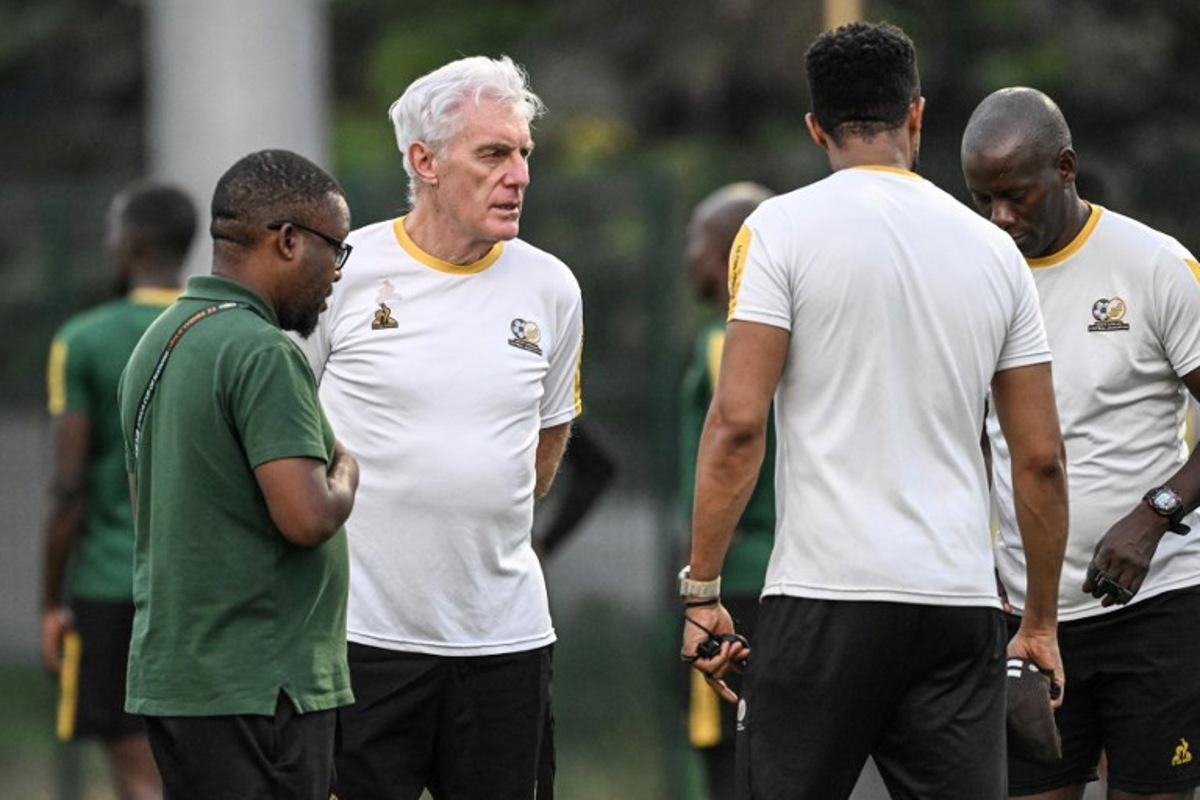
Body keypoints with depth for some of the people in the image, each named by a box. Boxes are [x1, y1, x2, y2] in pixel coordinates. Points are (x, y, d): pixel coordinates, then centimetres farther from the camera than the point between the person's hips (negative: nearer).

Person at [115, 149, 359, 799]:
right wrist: (345, 471, -2)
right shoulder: (262, 352, -16)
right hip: (254, 693, -9)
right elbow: (307, 518, -23)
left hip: (169, 674, 9)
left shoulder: (158, 340, 15)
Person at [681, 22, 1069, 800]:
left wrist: (701, 590, -2)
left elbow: (739, 423, -8)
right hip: (961, 603, 3)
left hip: (827, 592, -3)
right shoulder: (994, 249, 10)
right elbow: (1042, 458, 11)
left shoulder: (783, 228, -1)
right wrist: (1042, 622, 20)